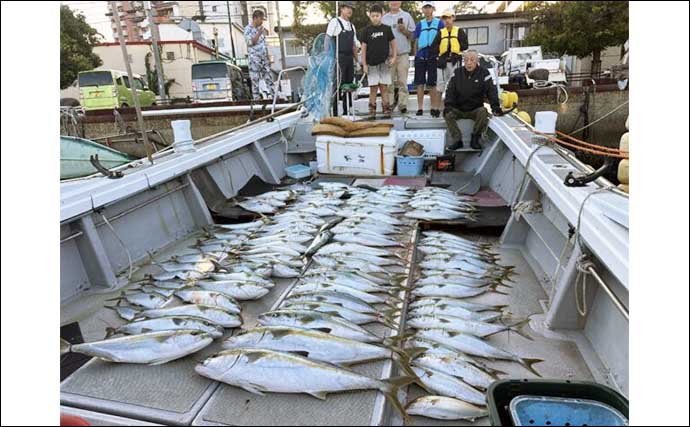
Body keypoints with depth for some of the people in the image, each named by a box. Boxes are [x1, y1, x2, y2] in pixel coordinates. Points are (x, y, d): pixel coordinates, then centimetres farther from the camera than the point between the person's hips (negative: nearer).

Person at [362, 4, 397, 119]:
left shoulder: (386, 29, 3)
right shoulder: (367, 30, 2)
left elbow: (393, 43, 9)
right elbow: (363, 48, 2)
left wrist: (393, 57, -3)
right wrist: (364, 64, -2)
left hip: (384, 63, 0)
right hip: (372, 64, 0)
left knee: (384, 88, 3)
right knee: (373, 88, 1)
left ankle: (386, 110, 7)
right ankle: (372, 111, 5)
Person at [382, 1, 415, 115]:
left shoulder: (406, 16, 9)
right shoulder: (384, 18, 13)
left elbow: (412, 35, 8)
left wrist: (404, 30, -10)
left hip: (403, 53, -2)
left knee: (402, 81, -5)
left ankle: (402, 104, -5)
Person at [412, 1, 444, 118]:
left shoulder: (439, 23, 6)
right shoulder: (419, 24, 14)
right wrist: (415, 55, 12)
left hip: (434, 56, -3)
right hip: (420, 56, 3)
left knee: (432, 84, -2)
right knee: (420, 84, 2)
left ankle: (435, 108, 4)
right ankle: (420, 108, 7)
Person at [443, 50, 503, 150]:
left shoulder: (484, 73, -4)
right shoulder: (458, 73, 1)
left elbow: (491, 90, -9)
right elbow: (450, 90, -1)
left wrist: (495, 106, -22)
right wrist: (448, 104, -16)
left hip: (476, 110, -2)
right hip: (459, 110, 2)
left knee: (483, 112, -33)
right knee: (447, 114, -25)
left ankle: (475, 139, -16)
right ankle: (457, 140, -15)